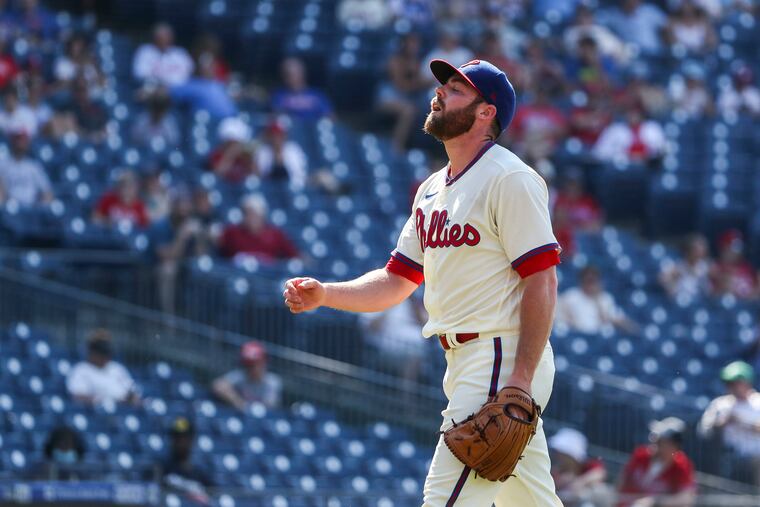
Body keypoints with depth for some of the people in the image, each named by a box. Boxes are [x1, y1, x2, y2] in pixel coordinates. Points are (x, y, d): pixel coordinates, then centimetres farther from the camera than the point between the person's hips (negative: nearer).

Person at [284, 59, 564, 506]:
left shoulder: (509, 179, -10)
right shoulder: (432, 190, 18)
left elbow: (542, 281, -15)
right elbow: (396, 282, 19)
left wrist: (520, 382, -23)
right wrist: (323, 294, 1)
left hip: (504, 358, -9)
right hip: (463, 364, 9)